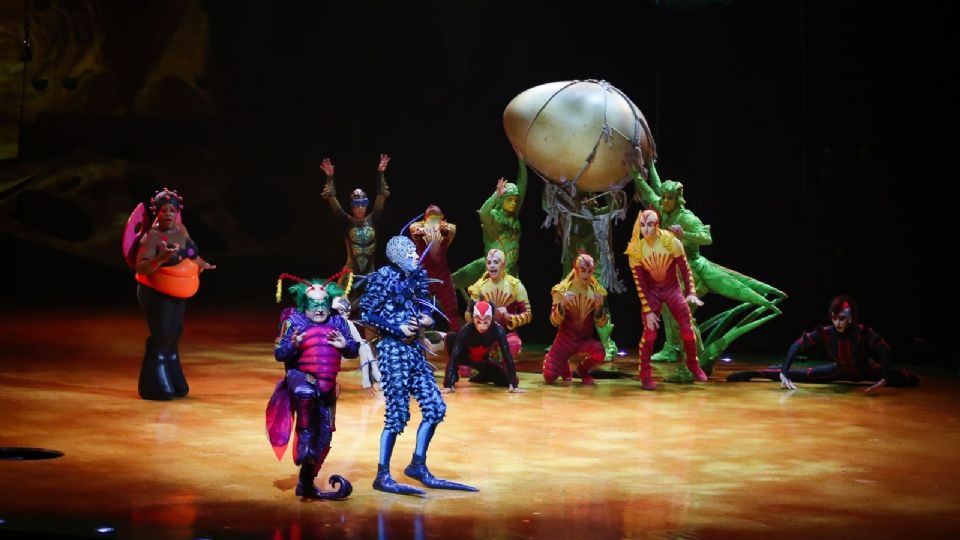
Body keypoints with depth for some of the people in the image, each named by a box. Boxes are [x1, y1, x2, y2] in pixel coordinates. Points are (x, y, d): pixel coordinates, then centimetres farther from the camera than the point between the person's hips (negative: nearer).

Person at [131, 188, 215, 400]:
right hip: (157, 294, -8)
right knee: (161, 335, -8)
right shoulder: (152, 237, -21)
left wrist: (203, 264, 27)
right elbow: (140, 267, -31)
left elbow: (190, 252, 21)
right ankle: (155, 386, 1)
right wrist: (161, 259, -44)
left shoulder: (181, 230, 2)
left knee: (174, 335, 14)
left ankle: (173, 383, 25)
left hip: (178, 294, 8)